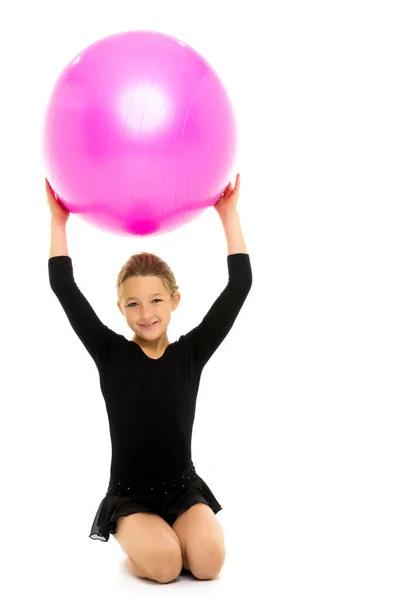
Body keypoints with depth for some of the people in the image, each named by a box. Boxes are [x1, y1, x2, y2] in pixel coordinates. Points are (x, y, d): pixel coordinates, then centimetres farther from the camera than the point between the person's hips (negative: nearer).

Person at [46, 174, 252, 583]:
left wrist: (229, 215, -6)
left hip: (183, 489, 2)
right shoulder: (111, 354, -4)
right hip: (129, 495, -1)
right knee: (163, 564, -27)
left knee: (208, 561, -23)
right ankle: (137, 540, 7)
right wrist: (58, 221, -7)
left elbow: (239, 285, -6)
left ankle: (166, 534, 9)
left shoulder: (191, 352, -3)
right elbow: (64, 288, -7)